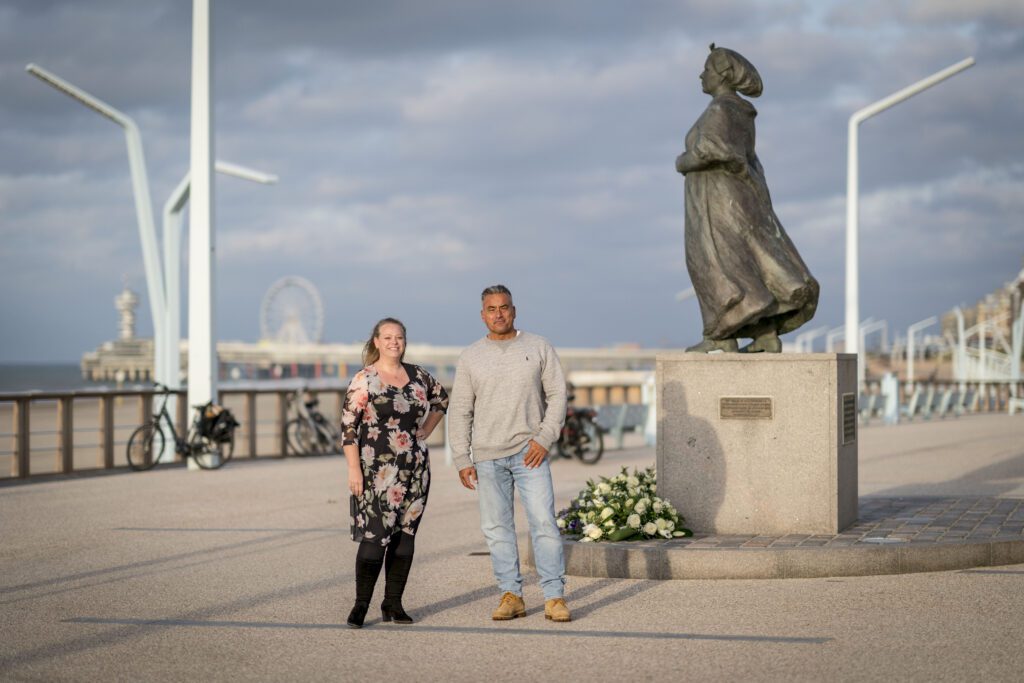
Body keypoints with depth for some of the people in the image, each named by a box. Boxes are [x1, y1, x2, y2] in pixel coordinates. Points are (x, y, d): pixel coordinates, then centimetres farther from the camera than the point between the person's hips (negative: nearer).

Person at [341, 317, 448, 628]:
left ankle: (393, 603, 14)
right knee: (375, 535, -11)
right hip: (378, 471, -5)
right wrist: (353, 469, -14)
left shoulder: (418, 376, 8)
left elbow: (441, 400, 27)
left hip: (415, 468, 5)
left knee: (405, 535, 6)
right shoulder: (364, 380, -6)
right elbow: (348, 426, -8)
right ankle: (361, 605, -6)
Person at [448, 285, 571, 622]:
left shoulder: (538, 347, 5)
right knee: (497, 528, 2)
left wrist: (544, 438, -9)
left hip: (529, 452, -2)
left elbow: (557, 395, 4)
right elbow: (460, 412, 7)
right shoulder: (470, 357, 7)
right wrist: (462, 460, 0)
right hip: (487, 457, 2)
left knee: (543, 522, -8)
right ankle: (511, 595, 8)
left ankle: (554, 597, -5)